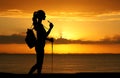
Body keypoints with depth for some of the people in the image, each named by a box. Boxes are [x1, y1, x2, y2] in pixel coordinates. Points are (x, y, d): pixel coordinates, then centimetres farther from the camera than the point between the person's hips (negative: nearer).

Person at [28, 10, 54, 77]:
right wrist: (50, 28, -15)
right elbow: (44, 36, -20)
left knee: (39, 63, 12)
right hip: (40, 46, -10)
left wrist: (49, 39, 15)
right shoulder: (39, 25, -16)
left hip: (40, 46, 10)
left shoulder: (39, 25, 14)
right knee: (39, 63, -5)